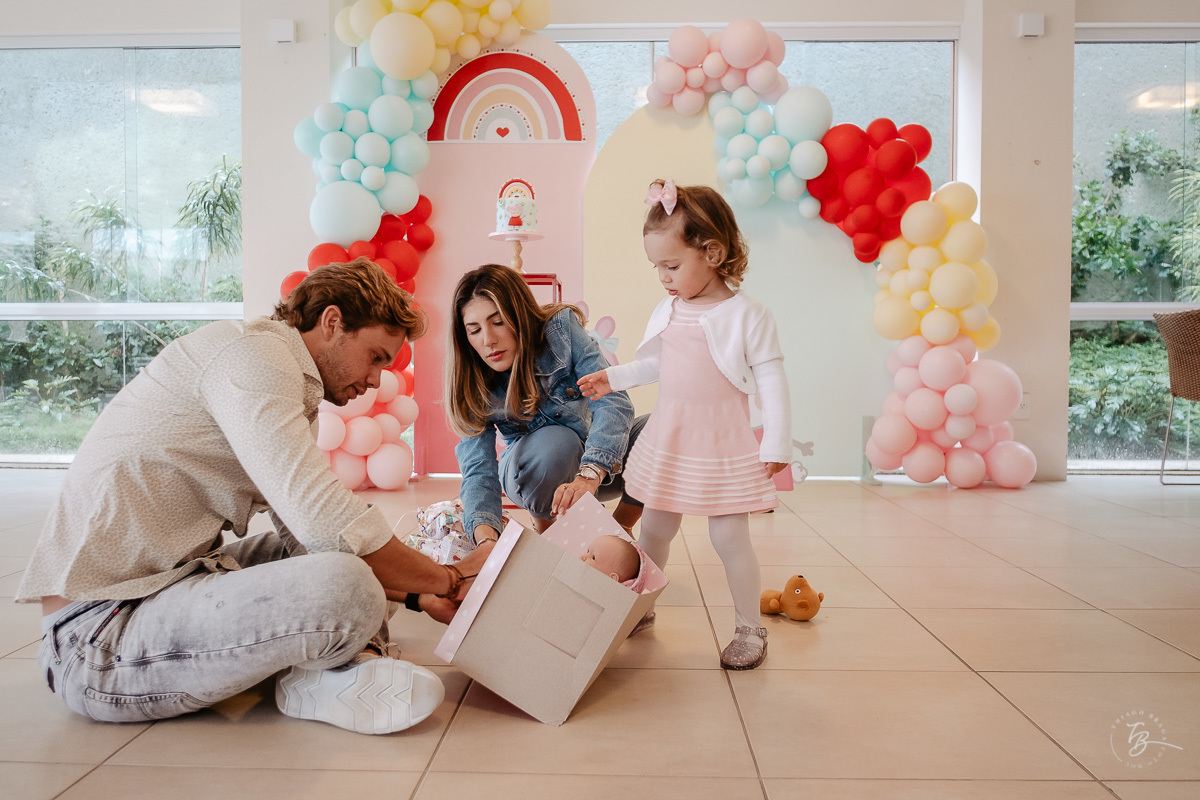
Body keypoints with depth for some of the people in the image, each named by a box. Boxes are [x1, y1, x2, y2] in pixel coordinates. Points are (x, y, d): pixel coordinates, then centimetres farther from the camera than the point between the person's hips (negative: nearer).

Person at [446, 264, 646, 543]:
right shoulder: (470, 384, -17)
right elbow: (478, 470, -24)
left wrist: (590, 475, -48)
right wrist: (485, 535, -45)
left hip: (601, 461, 1)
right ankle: (545, 531, -5)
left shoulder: (560, 329, -22)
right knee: (555, 440, -36)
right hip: (534, 474, -1)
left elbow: (612, 399, -31)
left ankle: (620, 526, -1)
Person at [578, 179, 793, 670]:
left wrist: (776, 445, -12)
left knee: (729, 537, 1)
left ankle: (749, 629, 17)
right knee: (654, 528, 14)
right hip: (667, 440, 6)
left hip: (723, 445, -5)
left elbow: (771, 381, -11)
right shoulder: (667, 311, 5)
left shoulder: (747, 315, -12)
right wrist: (613, 378, 15)